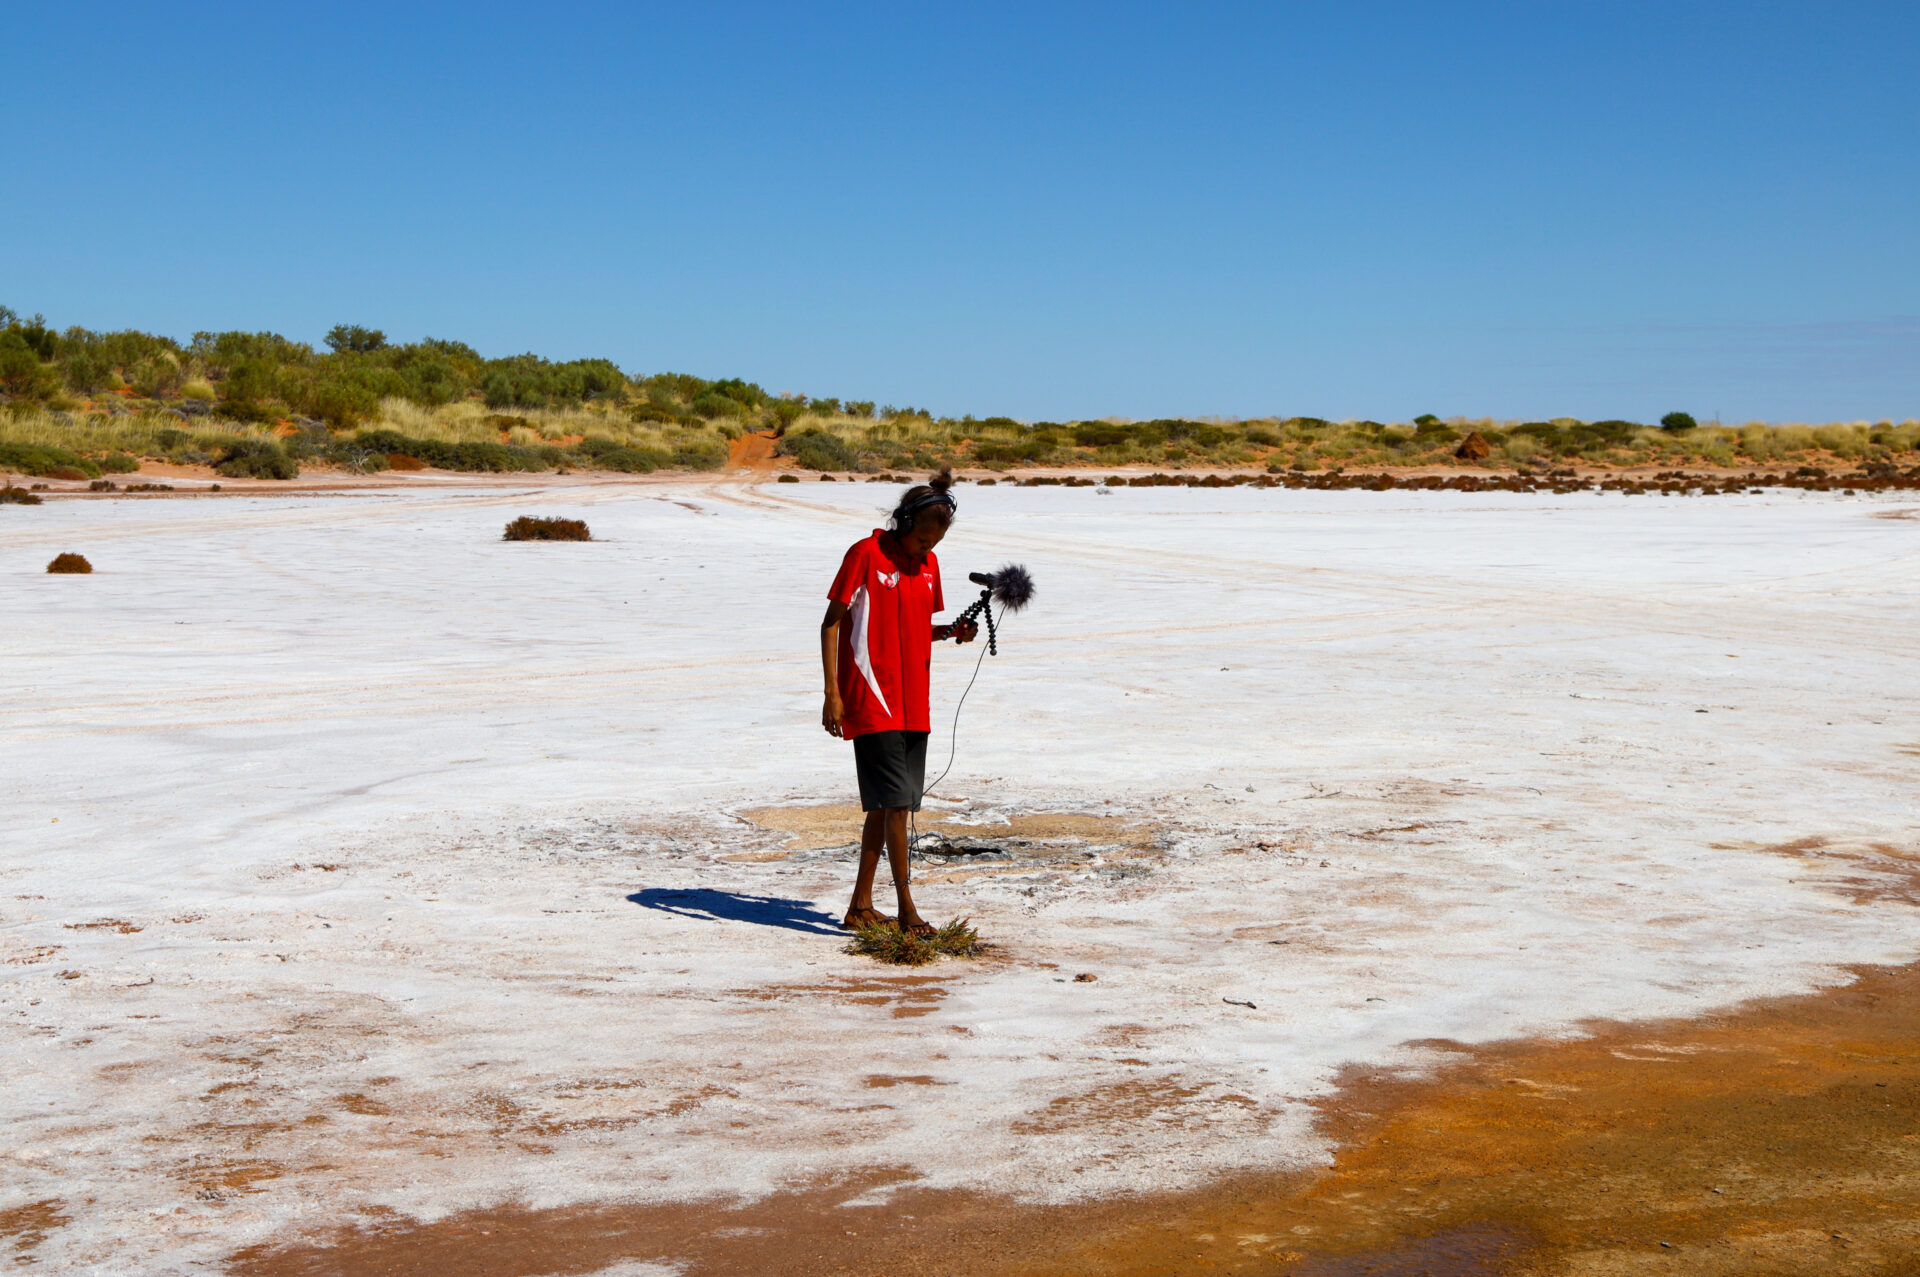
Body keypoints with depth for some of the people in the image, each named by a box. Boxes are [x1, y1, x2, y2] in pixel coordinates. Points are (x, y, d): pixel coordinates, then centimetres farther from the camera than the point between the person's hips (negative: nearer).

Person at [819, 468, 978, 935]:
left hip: (913, 703, 7)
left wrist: (952, 631, 0)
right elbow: (831, 624, -6)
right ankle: (906, 909, -6)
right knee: (896, 800, -10)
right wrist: (832, 694, -12)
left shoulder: (928, 563, 12)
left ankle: (861, 905, 17)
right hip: (872, 701, -7)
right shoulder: (866, 554, -8)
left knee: (885, 804, 9)